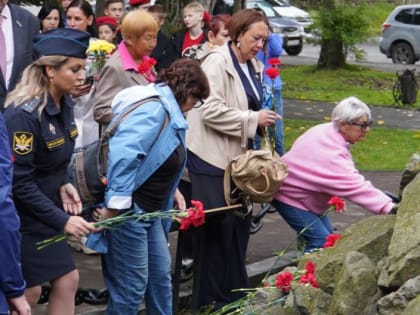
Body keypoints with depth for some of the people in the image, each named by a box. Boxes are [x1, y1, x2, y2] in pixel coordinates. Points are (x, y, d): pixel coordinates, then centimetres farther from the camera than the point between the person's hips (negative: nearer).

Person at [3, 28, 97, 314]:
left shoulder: (64, 105, 2)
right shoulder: (24, 114, -24)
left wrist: (64, 184, -4)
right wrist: (61, 220, -25)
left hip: (45, 208, 8)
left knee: (67, 281, 6)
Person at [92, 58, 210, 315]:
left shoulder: (169, 111, 12)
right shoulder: (152, 109, -21)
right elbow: (124, 154, -31)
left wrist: (171, 192, 11)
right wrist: (115, 205, -29)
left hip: (150, 210, 11)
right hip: (128, 210, -11)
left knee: (161, 273, 18)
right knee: (132, 284, -2)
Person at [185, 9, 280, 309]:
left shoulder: (254, 67, 13)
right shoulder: (217, 61, -14)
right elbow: (211, 110, -23)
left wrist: (262, 121, 7)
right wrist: (252, 120, -21)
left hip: (239, 155, 9)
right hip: (213, 158, -9)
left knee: (240, 222, 11)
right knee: (220, 225, -5)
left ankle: (236, 291, 21)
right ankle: (214, 298, 3)